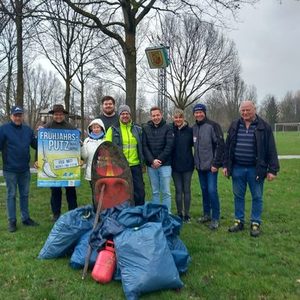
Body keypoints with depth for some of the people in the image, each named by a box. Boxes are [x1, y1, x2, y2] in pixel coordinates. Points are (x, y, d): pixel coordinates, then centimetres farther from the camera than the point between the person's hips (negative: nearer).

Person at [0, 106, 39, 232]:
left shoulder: (28, 130, 8)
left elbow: (35, 145, 13)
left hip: (25, 169, 4)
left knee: (25, 194, 13)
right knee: (11, 195, 6)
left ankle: (26, 218, 25)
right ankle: (12, 221, 16)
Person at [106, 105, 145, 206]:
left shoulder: (137, 129, 7)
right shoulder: (113, 130, -1)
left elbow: (141, 147, 13)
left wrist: (143, 162, 11)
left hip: (135, 165, 2)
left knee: (139, 190, 9)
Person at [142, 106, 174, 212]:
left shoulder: (167, 128, 1)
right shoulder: (146, 129, 7)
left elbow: (169, 146, -6)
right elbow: (144, 147, 1)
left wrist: (159, 160, -12)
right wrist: (152, 161, -11)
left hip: (165, 165, -2)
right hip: (151, 165, 2)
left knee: (166, 192, 1)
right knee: (155, 192, 10)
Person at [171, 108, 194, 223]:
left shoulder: (190, 130, -3)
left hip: (187, 165, -1)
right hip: (175, 166, 1)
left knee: (186, 190, 7)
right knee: (178, 190, 9)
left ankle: (187, 214, 19)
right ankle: (179, 214, 21)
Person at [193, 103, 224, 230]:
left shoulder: (213, 126, -9)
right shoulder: (194, 128, 10)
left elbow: (220, 145, -13)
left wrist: (216, 164, -15)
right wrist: (195, 162, 12)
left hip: (211, 165, -6)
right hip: (200, 166, 6)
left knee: (212, 190, -7)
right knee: (204, 190, 14)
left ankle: (215, 218, 5)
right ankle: (206, 214, 26)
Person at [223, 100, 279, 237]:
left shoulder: (264, 127, -4)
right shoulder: (234, 126, 5)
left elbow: (271, 150, -4)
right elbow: (227, 147, 9)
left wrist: (272, 169, -8)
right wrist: (226, 165, 7)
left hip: (256, 169, -2)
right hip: (237, 168, 3)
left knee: (257, 197, 8)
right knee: (238, 196, 11)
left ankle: (255, 223, 21)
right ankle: (239, 221, 25)